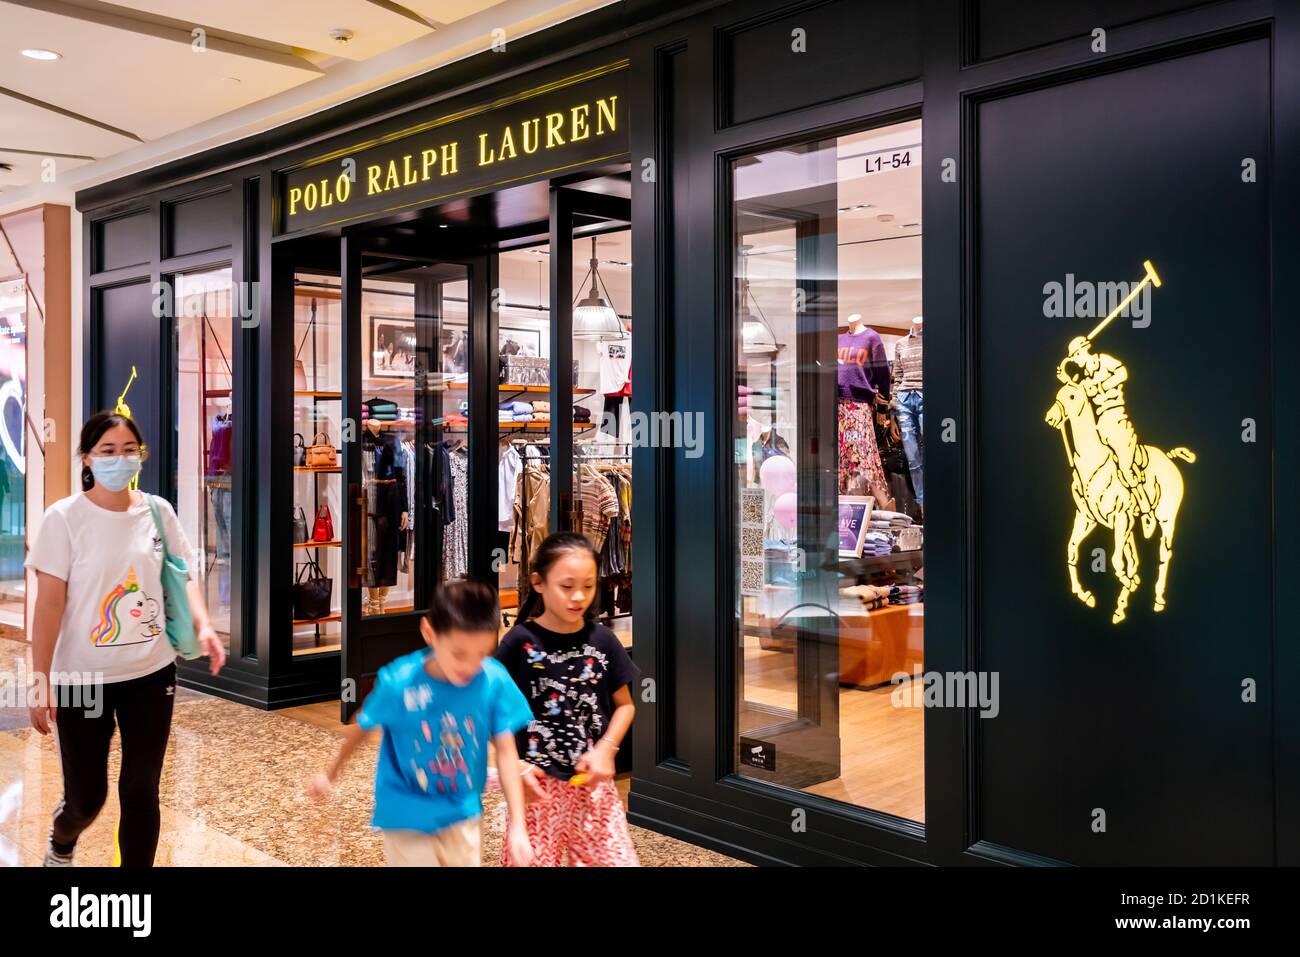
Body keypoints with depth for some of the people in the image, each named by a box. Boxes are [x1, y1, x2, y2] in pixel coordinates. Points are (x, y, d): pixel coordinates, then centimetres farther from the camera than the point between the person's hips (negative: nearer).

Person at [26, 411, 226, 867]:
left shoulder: (158, 511, -1)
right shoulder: (64, 517, -10)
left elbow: (184, 573, 9)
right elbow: (49, 604, -10)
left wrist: (203, 626, -9)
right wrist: (40, 680, -13)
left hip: (152, 673, 2)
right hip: (83, 677, -2)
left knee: (141, 791, 6)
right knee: (87, 797, 9)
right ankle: (61, 841, 46)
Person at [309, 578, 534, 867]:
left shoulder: (494, 681, -20)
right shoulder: (398, 683, -23)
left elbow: (506, 752, -11)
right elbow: (360, 727, -3)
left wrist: (518, 825, -13)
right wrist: (331, 773, 13)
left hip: (462, 814, 3)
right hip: (407, 816, -3)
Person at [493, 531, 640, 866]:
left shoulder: (602, 640, 0)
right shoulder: (520, 642, -8)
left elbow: (625, 704, 9)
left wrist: (605, 749, -6)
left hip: (593, 780, 3)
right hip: (538, 783, -3)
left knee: (618, 859, 4)